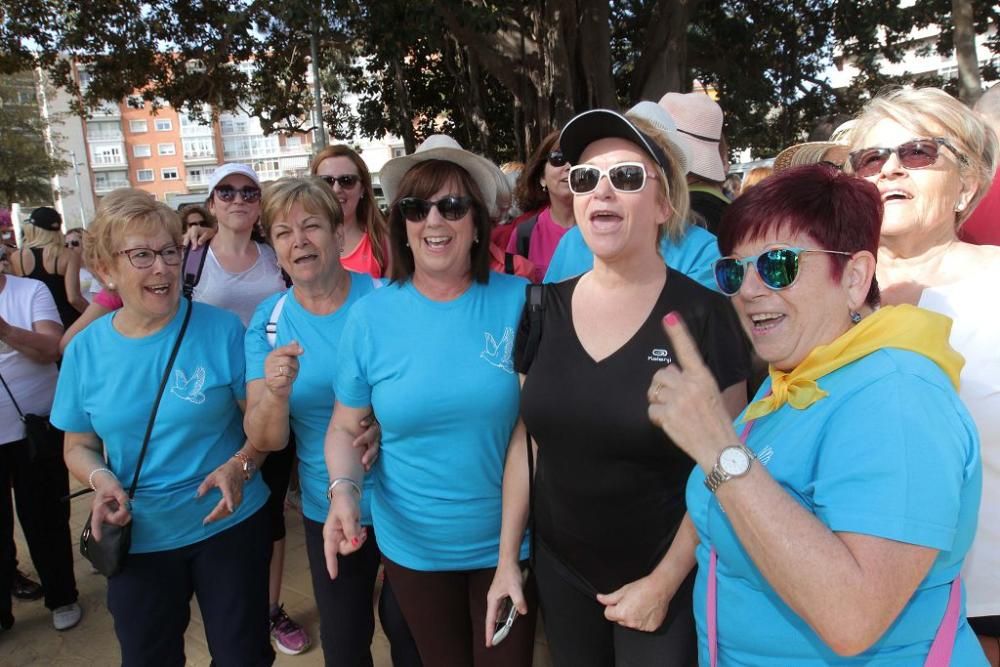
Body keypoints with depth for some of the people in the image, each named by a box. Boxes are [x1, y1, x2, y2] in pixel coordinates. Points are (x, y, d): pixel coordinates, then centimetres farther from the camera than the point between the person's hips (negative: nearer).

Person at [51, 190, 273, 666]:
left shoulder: (221, 329, -12)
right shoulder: (84, 350, -4)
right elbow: (78, 446, 5)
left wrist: (239, 466, -24)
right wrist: (101, 480, -15)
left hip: (231, 524, -2)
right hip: (138, 538, 2)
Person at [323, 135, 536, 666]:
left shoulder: (520, 301, -12)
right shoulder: (370, 316, -8)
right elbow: (344, 428, 1)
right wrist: (344, 489, -17)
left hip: (509, 541, -1)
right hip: (412, 544, 2)